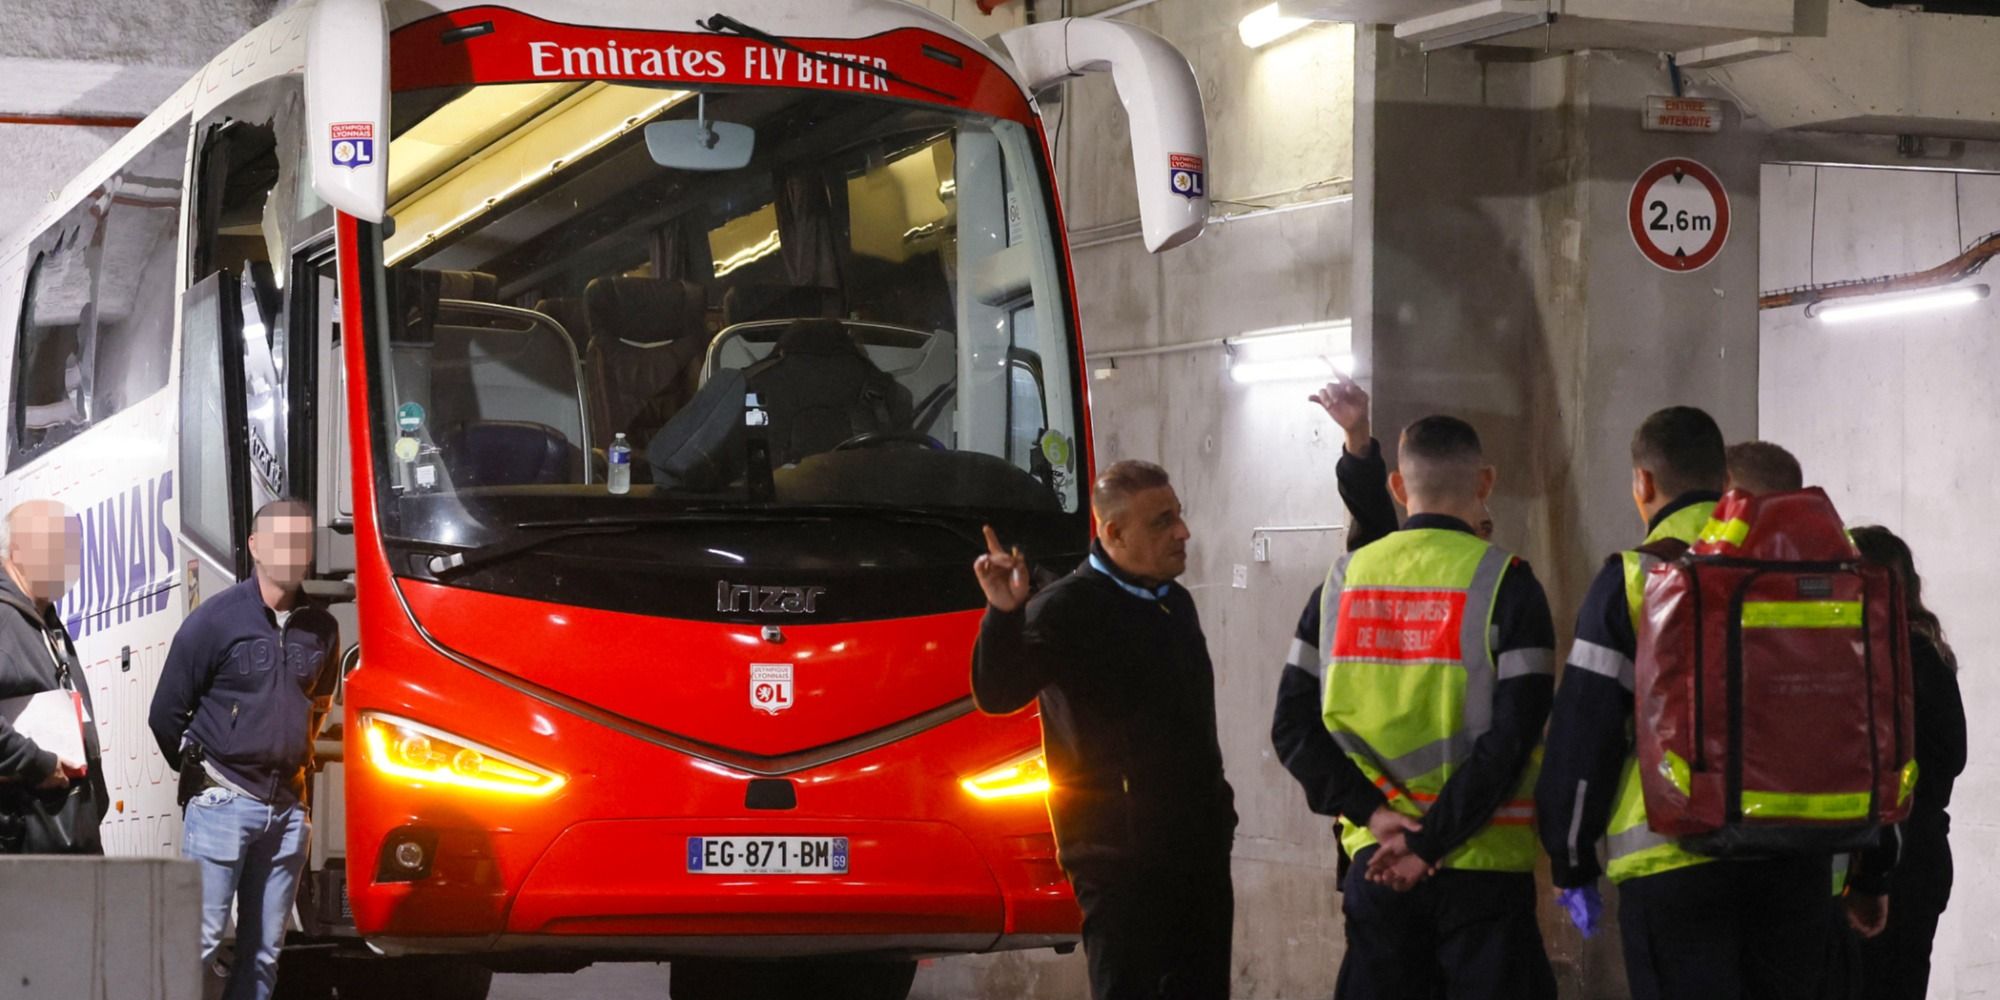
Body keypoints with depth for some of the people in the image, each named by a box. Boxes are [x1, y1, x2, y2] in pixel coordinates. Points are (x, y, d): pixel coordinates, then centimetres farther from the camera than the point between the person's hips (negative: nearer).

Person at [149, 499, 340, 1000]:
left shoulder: (321, 628, 7)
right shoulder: (216, 619, -7)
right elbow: (167, 715, -2)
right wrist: (204, 776, 8)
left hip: (287, 807, 5)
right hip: (222, 803, -5)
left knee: (263, 950, 8)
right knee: (200, 941, -8)